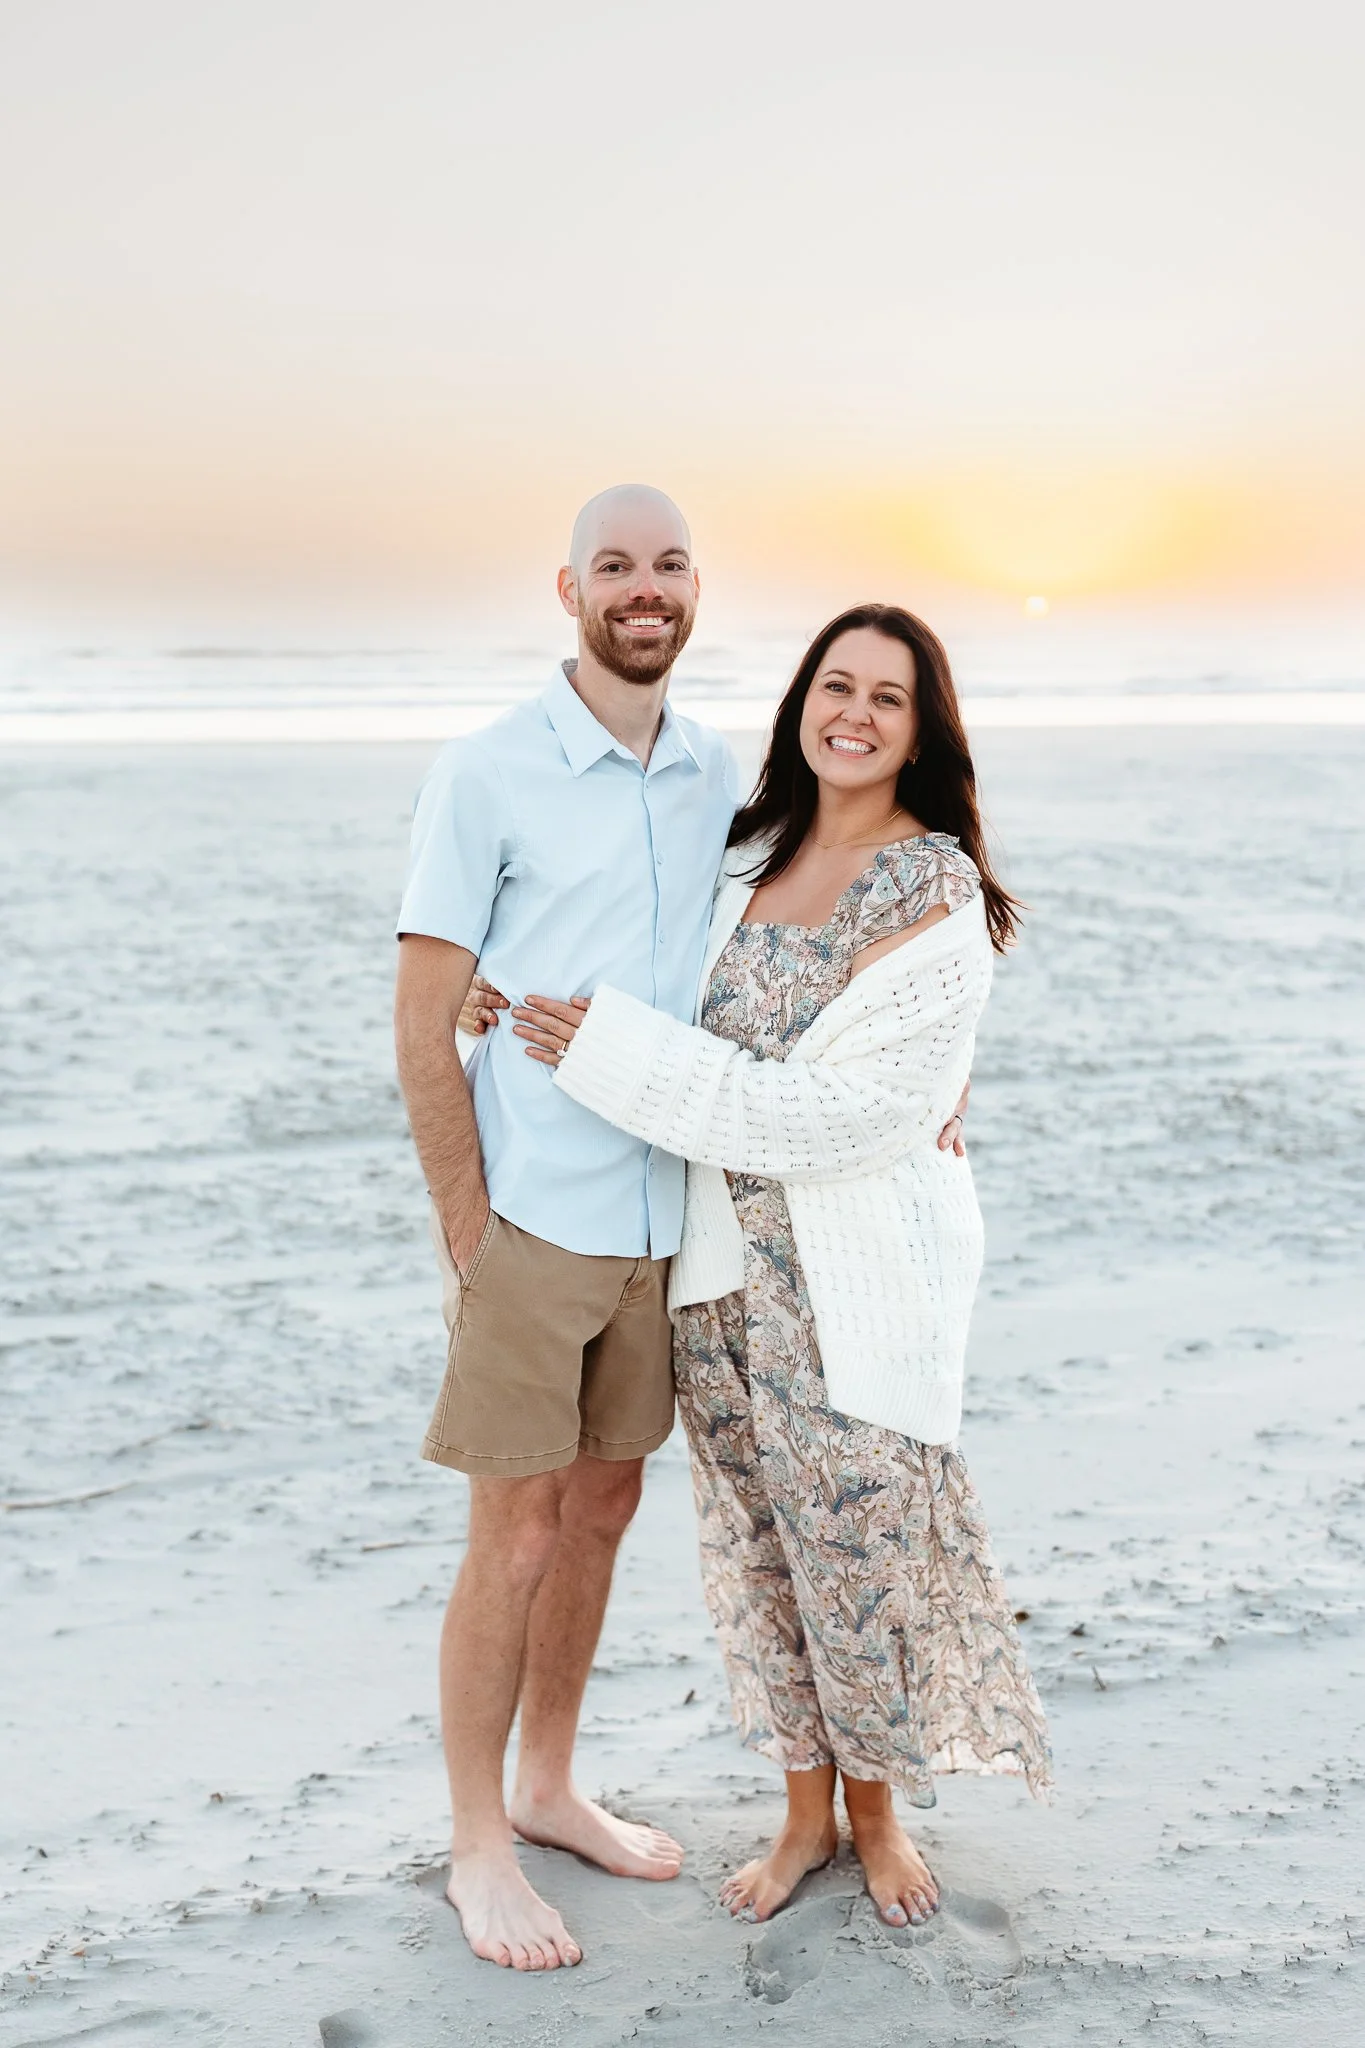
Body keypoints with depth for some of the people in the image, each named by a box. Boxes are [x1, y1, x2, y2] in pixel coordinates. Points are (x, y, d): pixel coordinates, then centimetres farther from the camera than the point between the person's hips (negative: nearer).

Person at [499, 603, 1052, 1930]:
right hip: (724, 1259, 5)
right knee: (759, 1545, 12)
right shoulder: (750, 853, 7)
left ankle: (876, 1812, 28)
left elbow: (841, 1109, -20)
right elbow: (695, 1019, 21)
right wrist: (528, 1005, 2)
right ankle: (804, 1810, 30)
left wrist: (614, 1050, -19)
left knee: (861, 1539, 4)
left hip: (859, 1273, -5)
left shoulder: (938, 896, -12)